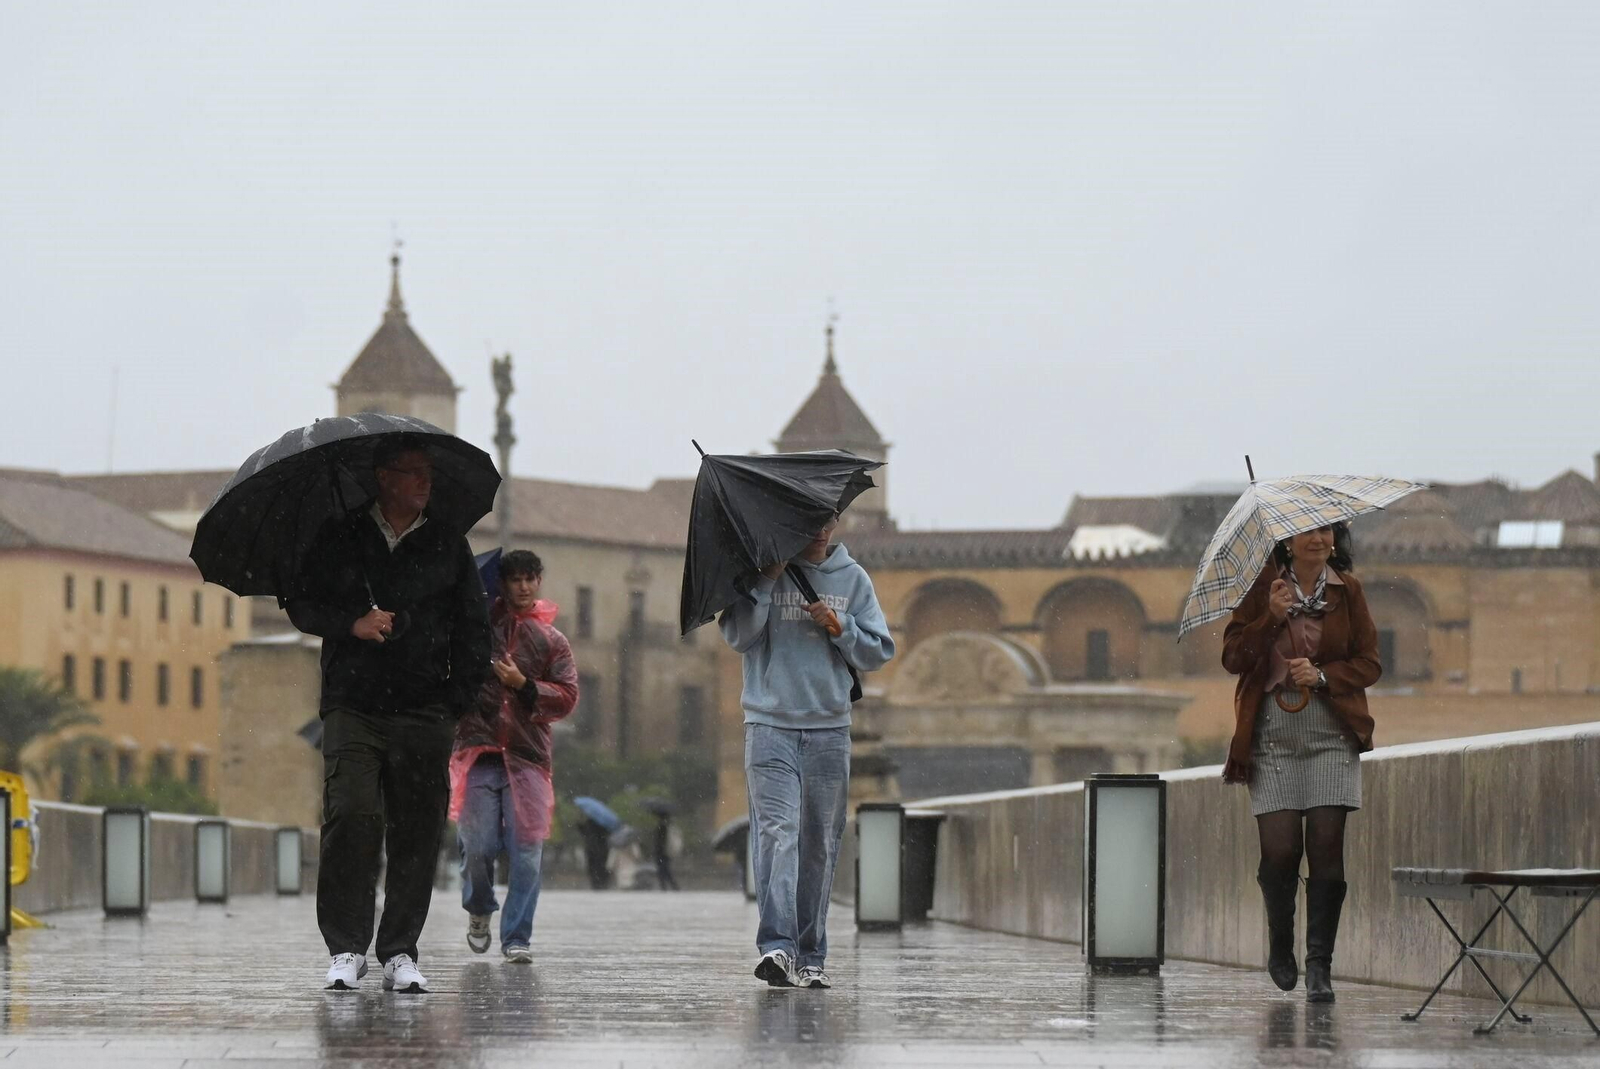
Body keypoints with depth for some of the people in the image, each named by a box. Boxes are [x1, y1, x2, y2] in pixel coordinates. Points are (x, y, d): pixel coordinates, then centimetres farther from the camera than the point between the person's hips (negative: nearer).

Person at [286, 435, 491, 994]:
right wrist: (353, 624, -7)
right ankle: (346, 949, -9)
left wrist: (459, 694, 4)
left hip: (424, 714, 2)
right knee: (351, 817, -15)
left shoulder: (449, 547, 14)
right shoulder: (339, 538, 10)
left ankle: (400, 953, 5)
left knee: (417, 833, -2)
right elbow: (302, 605, 11)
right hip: (353, 708, -2)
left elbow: (474, 628, 16)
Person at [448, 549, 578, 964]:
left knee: (527, 851, -5)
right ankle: (479, 910, 23)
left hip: (527, 755, 1)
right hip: (478, 751, -1)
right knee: (478, 845, -7)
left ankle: (517, 937, 2)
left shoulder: (552, 640, 12)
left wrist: (524, 685, -10)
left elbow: (567, 696, 4)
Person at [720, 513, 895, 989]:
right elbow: (737, 635, -5)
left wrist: (839, 629, -7)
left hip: (830, 730, 3)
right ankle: (777, 946, -26)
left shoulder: (853, 579, 11)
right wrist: (768, 580, -12)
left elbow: (879, 651, 10)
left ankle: (810, 956, 14)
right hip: (770, 725, -3)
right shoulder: (764, 571, 4)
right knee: (778, 832, -17)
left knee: (820, 846, 6)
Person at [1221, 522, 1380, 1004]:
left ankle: (1319, 965, -3)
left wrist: (1323, 675, -10)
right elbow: (1232, 657, 0)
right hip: (1272, 737, -1)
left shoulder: (1347, 590, 7)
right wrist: (1271, 618, -15)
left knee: (1326, 846, -8)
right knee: (1279, 848, -7)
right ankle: (1280, 948, 20)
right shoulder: (1262, 587, 3)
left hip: (1332, 735, 1)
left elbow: (1369, 663, 7)